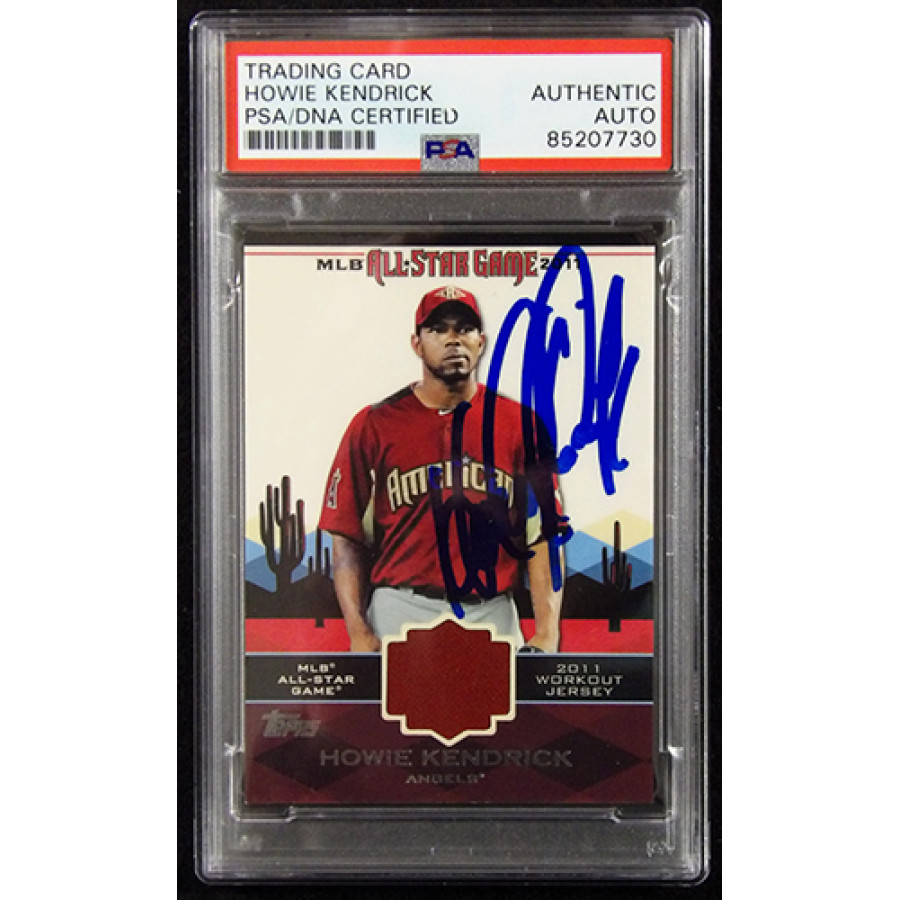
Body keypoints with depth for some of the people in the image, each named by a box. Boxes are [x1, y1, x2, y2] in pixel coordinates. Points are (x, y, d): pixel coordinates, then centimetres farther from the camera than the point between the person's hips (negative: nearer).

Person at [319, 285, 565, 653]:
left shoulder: (521, 424, 7)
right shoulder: (373, 425, 5)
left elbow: (541, 536, 2)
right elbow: (348, 537, 3)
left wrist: (547, 633, -7)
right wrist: (359, 634, -7)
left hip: (492, 618, 1)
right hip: (399, 616, -1)